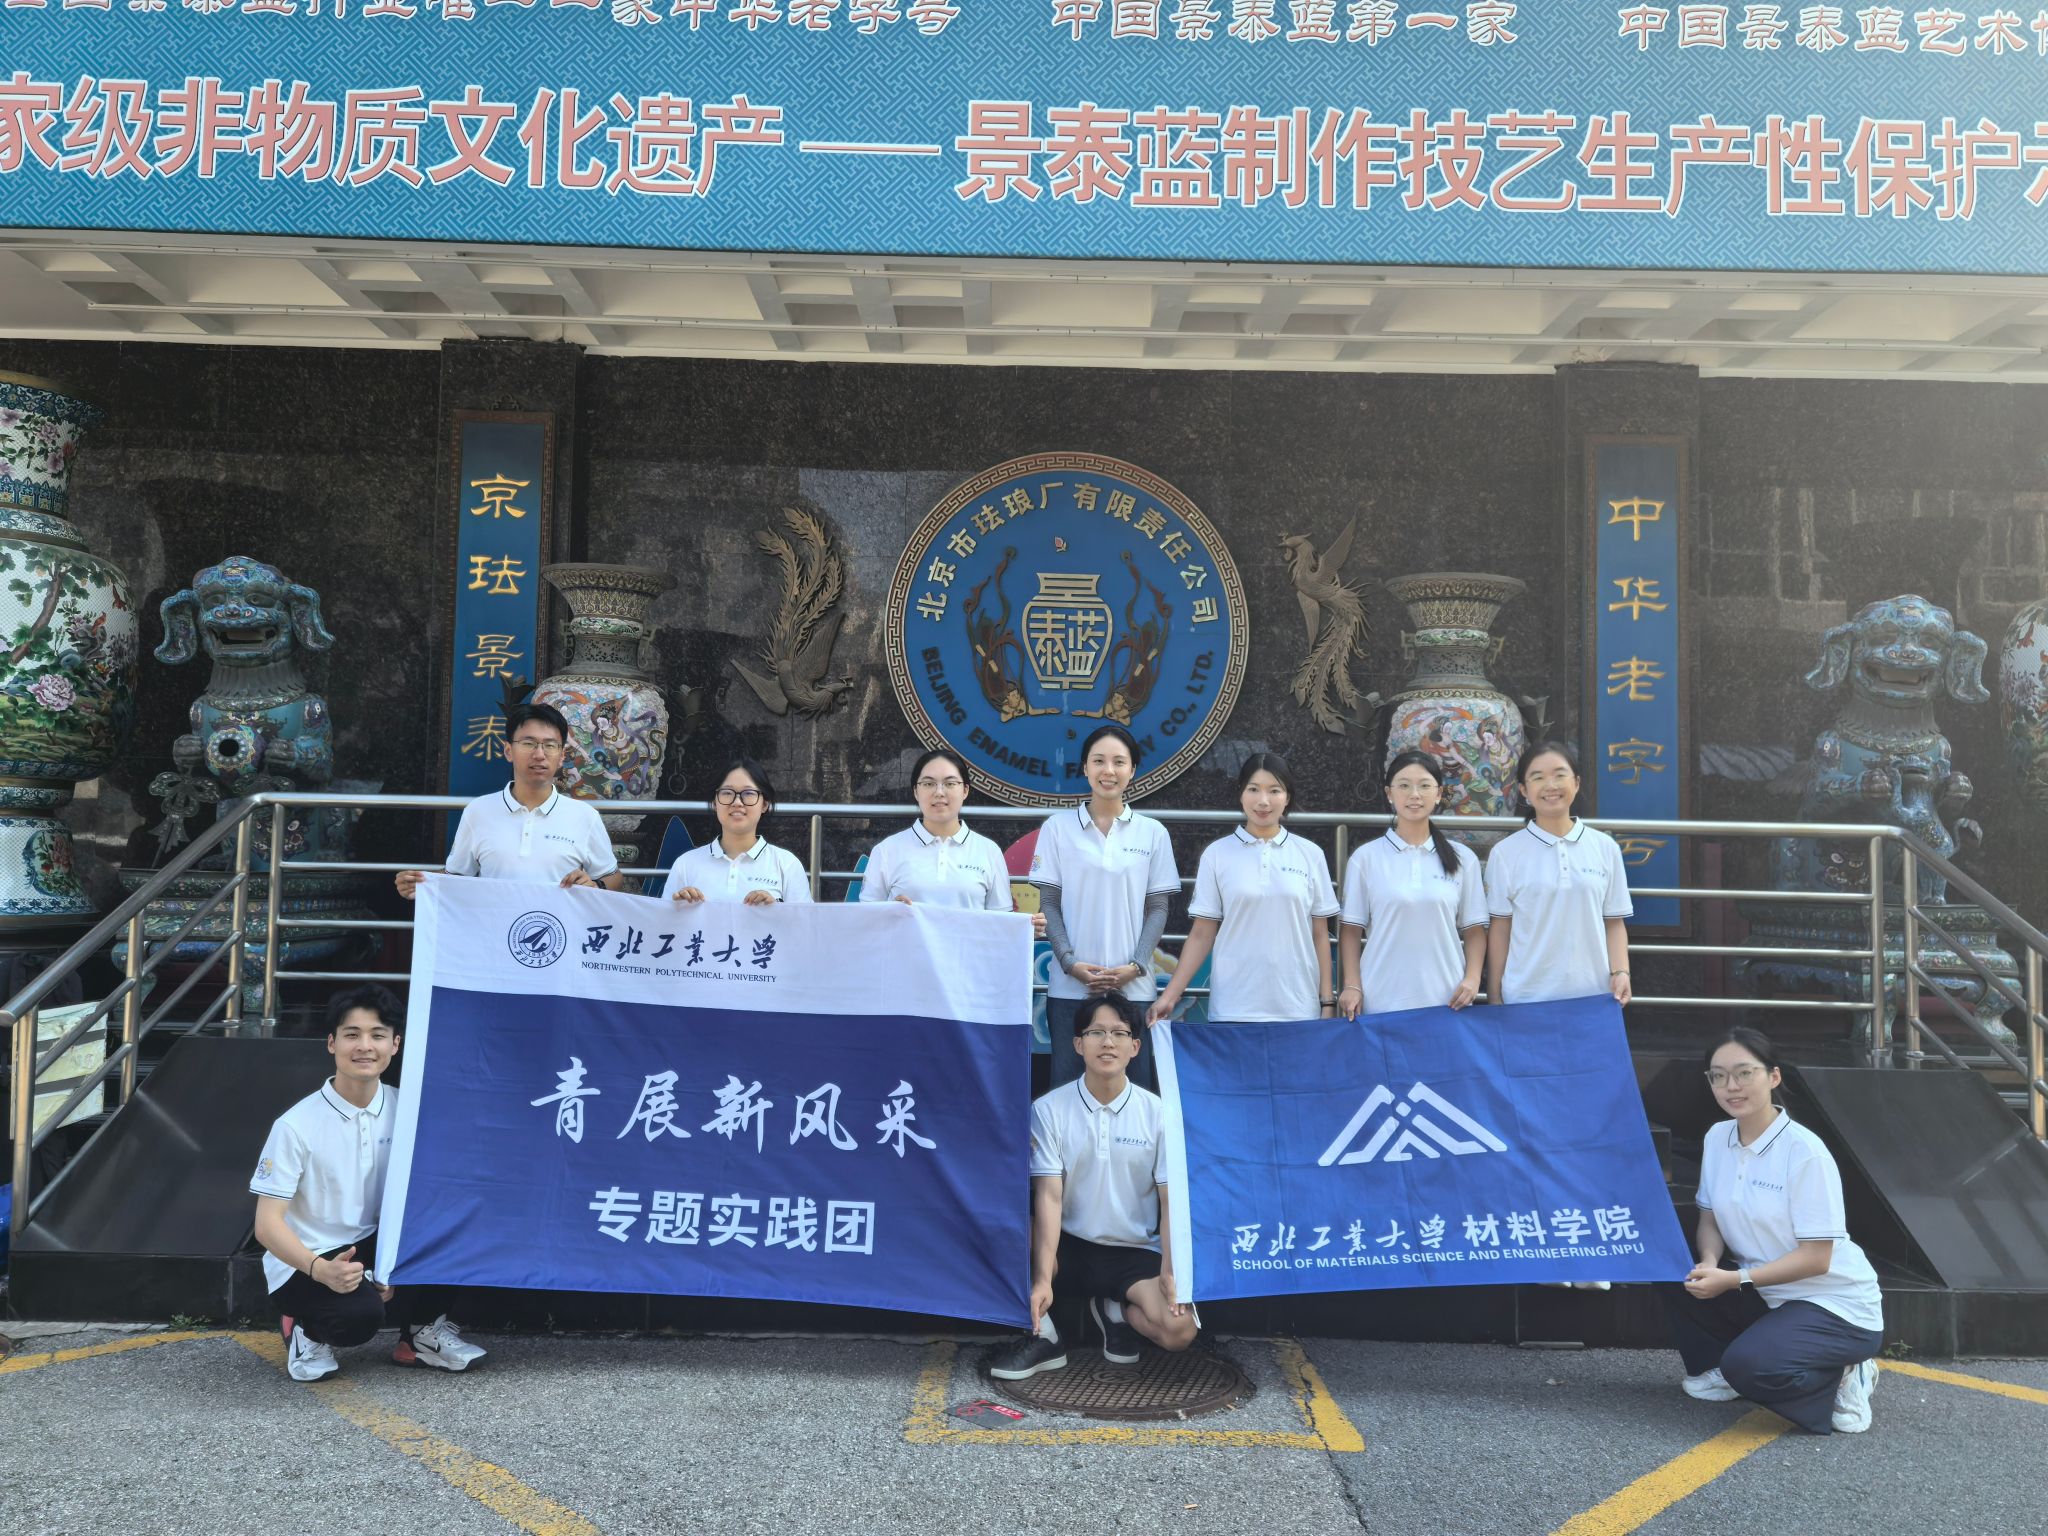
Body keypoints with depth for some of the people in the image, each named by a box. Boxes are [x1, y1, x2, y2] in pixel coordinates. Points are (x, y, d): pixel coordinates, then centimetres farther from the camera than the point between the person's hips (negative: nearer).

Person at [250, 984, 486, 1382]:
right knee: (361, 1312, -35)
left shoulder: (403, 1110, -5)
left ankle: (419, 1334, -3)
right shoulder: (298, 1124, -16)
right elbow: (267, 1223, -16)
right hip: (304, 1264, -4)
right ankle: (308, 1330, 0)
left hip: (371, 1246, 5)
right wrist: (321, 1270, -34)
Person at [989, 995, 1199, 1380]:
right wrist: (1042, 1279, -22)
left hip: (1135, 1254, 0)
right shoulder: (1049, 1109, -7)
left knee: (1179, 1330, -25)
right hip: (1067, 1246, 0)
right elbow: (1049, 1195, -14)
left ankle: (1114, 1311, 11)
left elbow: (1171, 1200, -3)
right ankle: (1042, 1336, -5)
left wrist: (1169, 1270, -15)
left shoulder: (1158, 1113, -5)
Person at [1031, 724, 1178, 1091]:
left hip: (1133, 985, 1)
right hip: (1070, 985, 0)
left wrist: (1135, 965, -8)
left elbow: (1157, 908, 6)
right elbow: (1048, 904, 3)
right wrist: (1071, 963, -9)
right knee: (1067, 1084, 3)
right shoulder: (1058, 827, 4)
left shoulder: (1153, 833, 6)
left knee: (1134, 1085, 1)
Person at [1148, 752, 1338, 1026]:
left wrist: (1326, 1002, 4)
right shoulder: (1217, 854, 2)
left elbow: (1320, 935, 8)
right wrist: (1169, 996, -4)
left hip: (1297, 1009, 1)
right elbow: (1201, 934, 3)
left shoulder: (1310, 854, 5)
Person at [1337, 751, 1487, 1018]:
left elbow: (1474, 929, 9)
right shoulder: (1365, 858, 2)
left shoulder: (1463, 858, 7)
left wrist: (1472, 978, -5)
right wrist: (1352, 985, -5)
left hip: (1445, 1001, 1)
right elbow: (1351, 929, 4)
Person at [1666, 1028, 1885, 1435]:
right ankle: (1715, 1368, 8)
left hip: (1835, 1306, -7)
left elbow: (1816, 1257, -21)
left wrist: (1734, 1280, -26)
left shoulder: (1804, 1151, -21)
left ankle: (1840, 1378, -2)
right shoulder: (1717, 1138, 0)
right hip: (1765, 1293, 7)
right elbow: (1710, 1219, 5)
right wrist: (1710, 1263, -18)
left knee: (1749, 1365, -31)